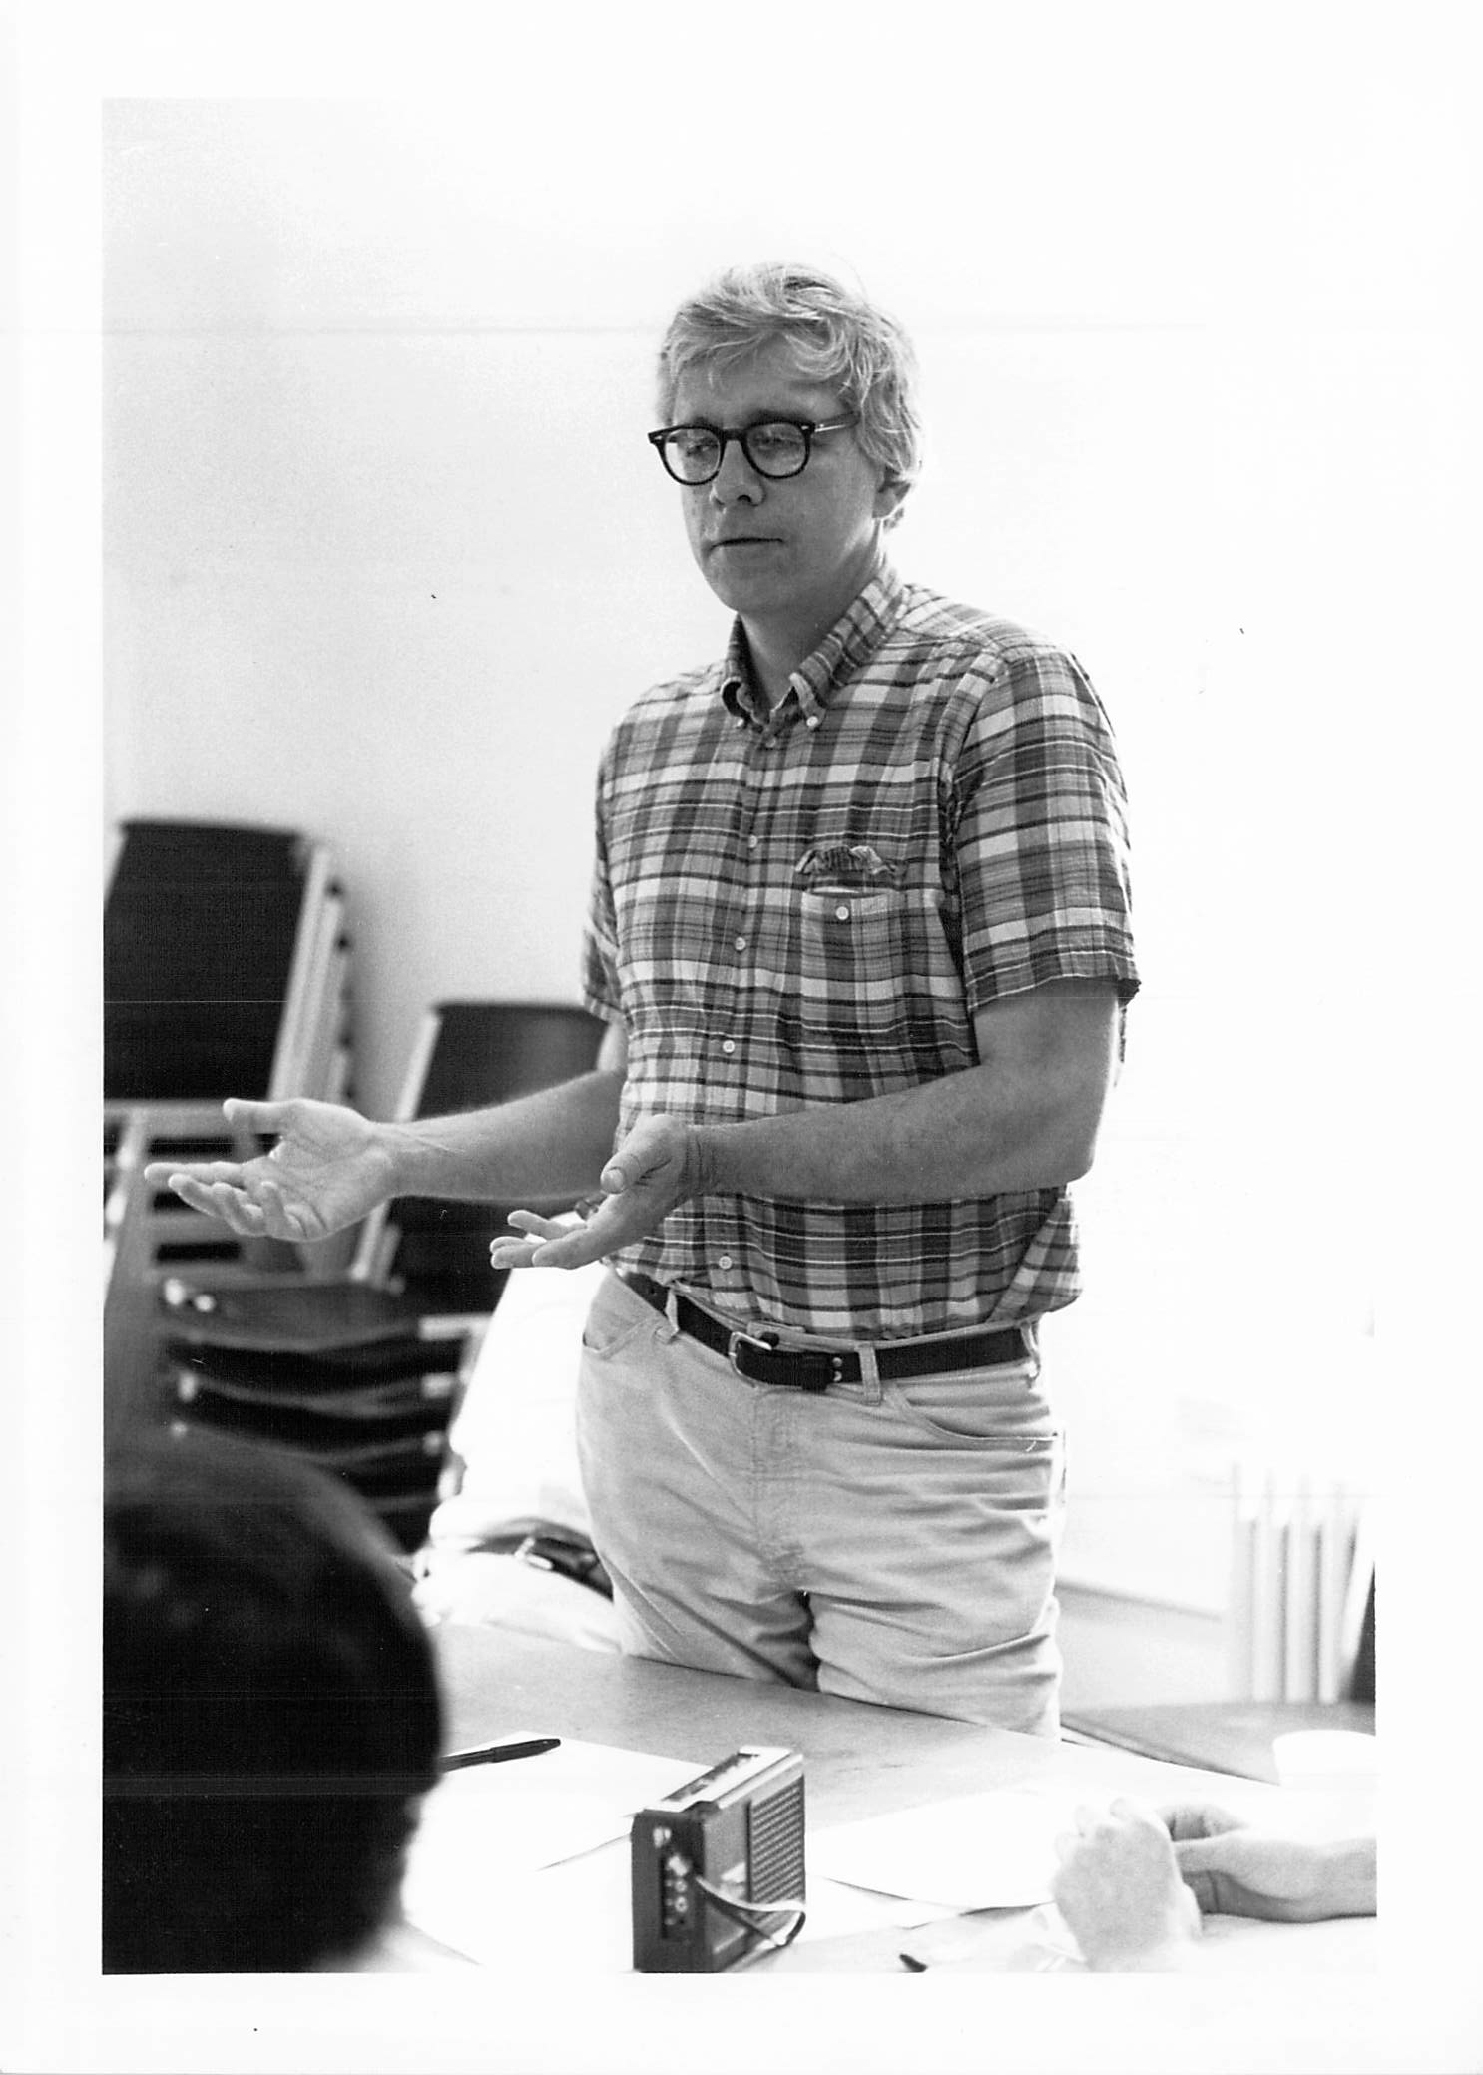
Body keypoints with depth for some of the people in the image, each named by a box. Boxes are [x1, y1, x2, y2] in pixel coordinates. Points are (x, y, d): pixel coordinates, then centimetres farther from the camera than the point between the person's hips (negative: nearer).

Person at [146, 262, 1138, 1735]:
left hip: (922, 1432, -5)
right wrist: (391, 1157, 4)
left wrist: (718, 1156, -25)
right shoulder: (649, 745, 10)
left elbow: (1046, 1112, -17)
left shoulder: (1004, 701, -10)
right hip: (663, 1395, 5)